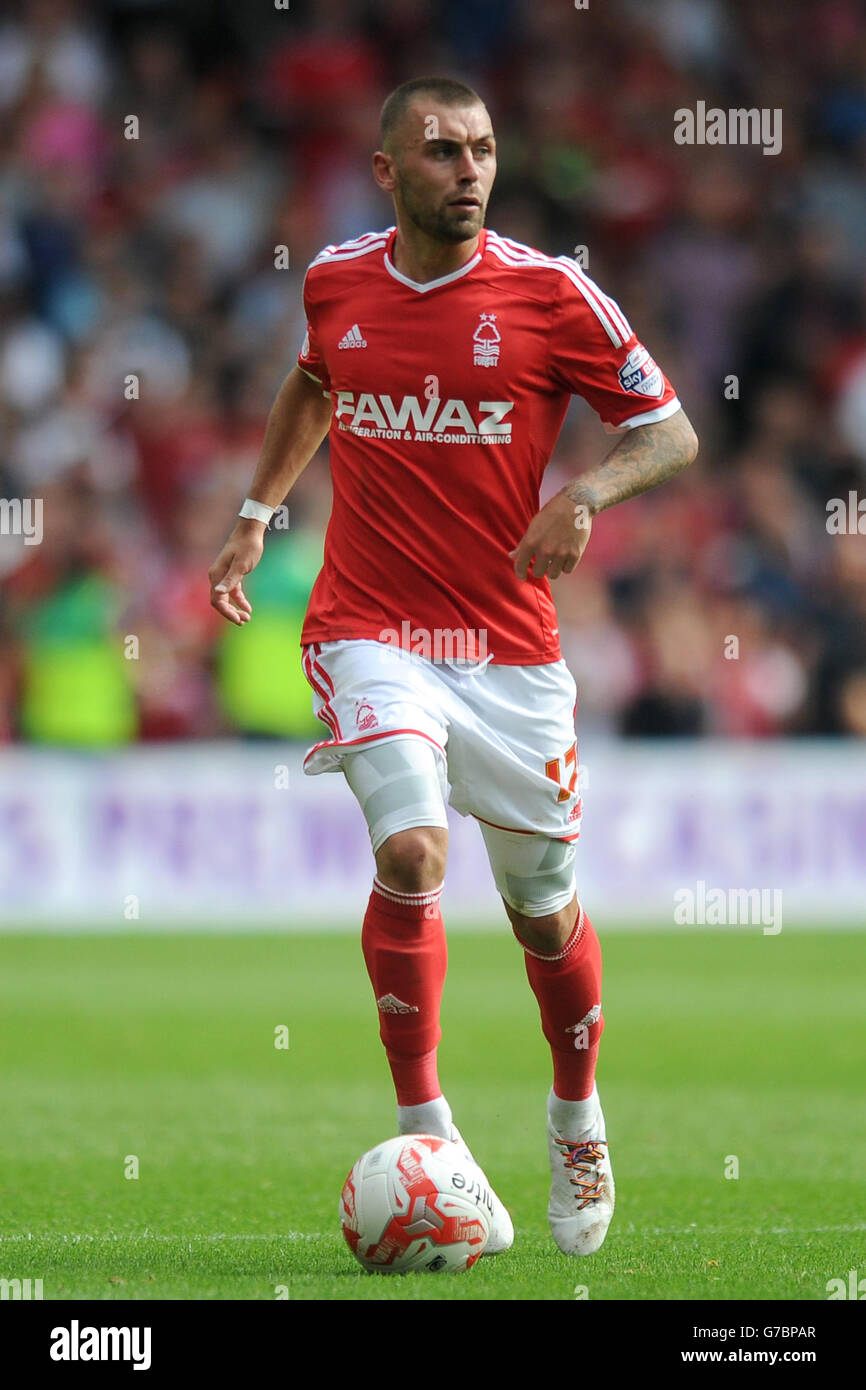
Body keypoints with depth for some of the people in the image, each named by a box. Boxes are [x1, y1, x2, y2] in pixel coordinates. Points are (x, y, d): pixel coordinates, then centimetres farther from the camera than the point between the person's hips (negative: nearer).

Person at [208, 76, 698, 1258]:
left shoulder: (549, 293, -6)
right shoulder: (335, 282, 3)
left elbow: (671, 431, -2)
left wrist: (587, 495, -19)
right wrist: (256, 515, 22)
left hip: (510, 643, 0)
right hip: (369, 630, 0)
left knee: (543, 904, 9)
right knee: (411, 851, -23)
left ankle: (578, 1122, 35)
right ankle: (427, 1138, -15)